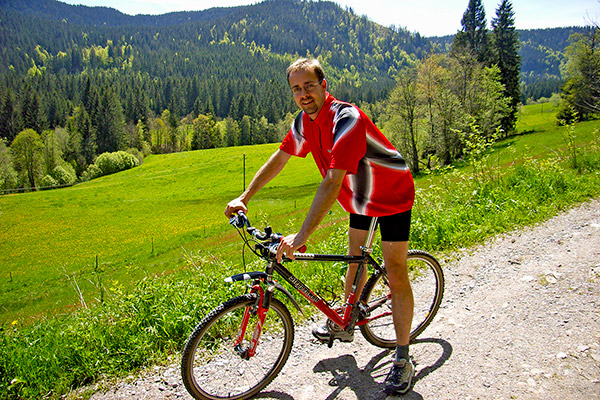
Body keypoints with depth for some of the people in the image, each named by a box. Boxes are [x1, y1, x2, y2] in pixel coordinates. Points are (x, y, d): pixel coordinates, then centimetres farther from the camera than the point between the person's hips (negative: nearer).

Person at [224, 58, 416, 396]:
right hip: (360, 195, 8)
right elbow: (279, 159, 4)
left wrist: (301, 236, -43)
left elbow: (332, 183, -40)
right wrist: (244, 197, 2)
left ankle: (403, 359, 8)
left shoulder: (346, 119, -33)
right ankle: (346, 325, 38)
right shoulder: (305, 121, -7)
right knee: (355, 260, 19)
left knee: (396, 275, -5)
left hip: (392, 195, -8)